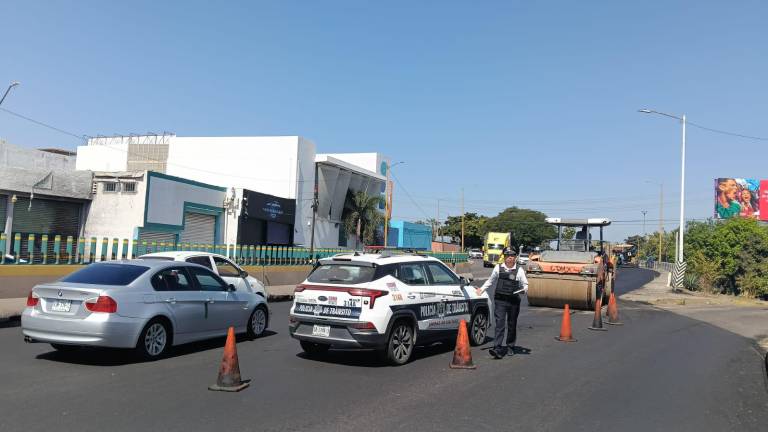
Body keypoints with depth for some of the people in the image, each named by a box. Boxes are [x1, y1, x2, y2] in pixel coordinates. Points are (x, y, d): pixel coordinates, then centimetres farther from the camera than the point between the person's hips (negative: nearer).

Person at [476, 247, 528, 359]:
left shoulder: (519, 270, 3)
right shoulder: (498, 268, 5)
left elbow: (525, 284, 6)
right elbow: (490, 281, 17)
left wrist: (524, 289, -16)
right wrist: (482, 289, 8)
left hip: (513, 301, 1)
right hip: (500, 300, -1)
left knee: (512, 325, 13)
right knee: (500, 324, -10)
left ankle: (510, 347, 29)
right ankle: (497, 349, -14)